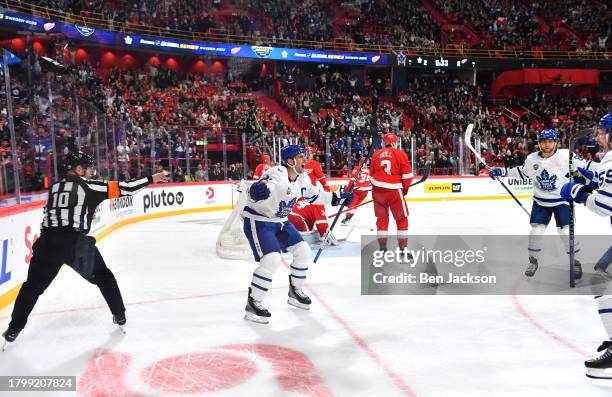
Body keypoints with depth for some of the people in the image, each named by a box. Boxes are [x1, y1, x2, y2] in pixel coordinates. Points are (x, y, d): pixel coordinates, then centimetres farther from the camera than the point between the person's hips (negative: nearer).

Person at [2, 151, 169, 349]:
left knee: (33, 286, 18)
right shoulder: (89, 186, 3)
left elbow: (48, 213, 24)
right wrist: (150, 179, 5)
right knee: (103, 277, 16)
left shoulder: (54, 187, 19)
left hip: (48, 242, 4)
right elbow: (122, 188, 0)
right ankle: (119, 315, 22)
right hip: (75, 243, -4)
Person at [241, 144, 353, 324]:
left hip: (280, 221, 9)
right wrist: (258, 190, -68)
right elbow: (258, 192, -45)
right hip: (258, 220, -8)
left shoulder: (303, 178, -1)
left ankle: (295, 291, 28)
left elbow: (314, 195, 18)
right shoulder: (276, 174, -28)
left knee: (302, 250, 8)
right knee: (271, 260, -22)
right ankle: (252, 304, -6)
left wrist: (336, 198, 18)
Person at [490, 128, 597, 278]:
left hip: (562, 201, -2)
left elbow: (584, 166, -12)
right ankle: (533, 260, 20)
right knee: (536, 231, 1)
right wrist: (502, 172, 2)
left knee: (567, 232, -5)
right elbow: (521, 172, 8)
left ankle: (575, 261, 17)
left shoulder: (565, 155, -18)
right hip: (540, 202, 3)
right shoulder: (532, 158, -8)